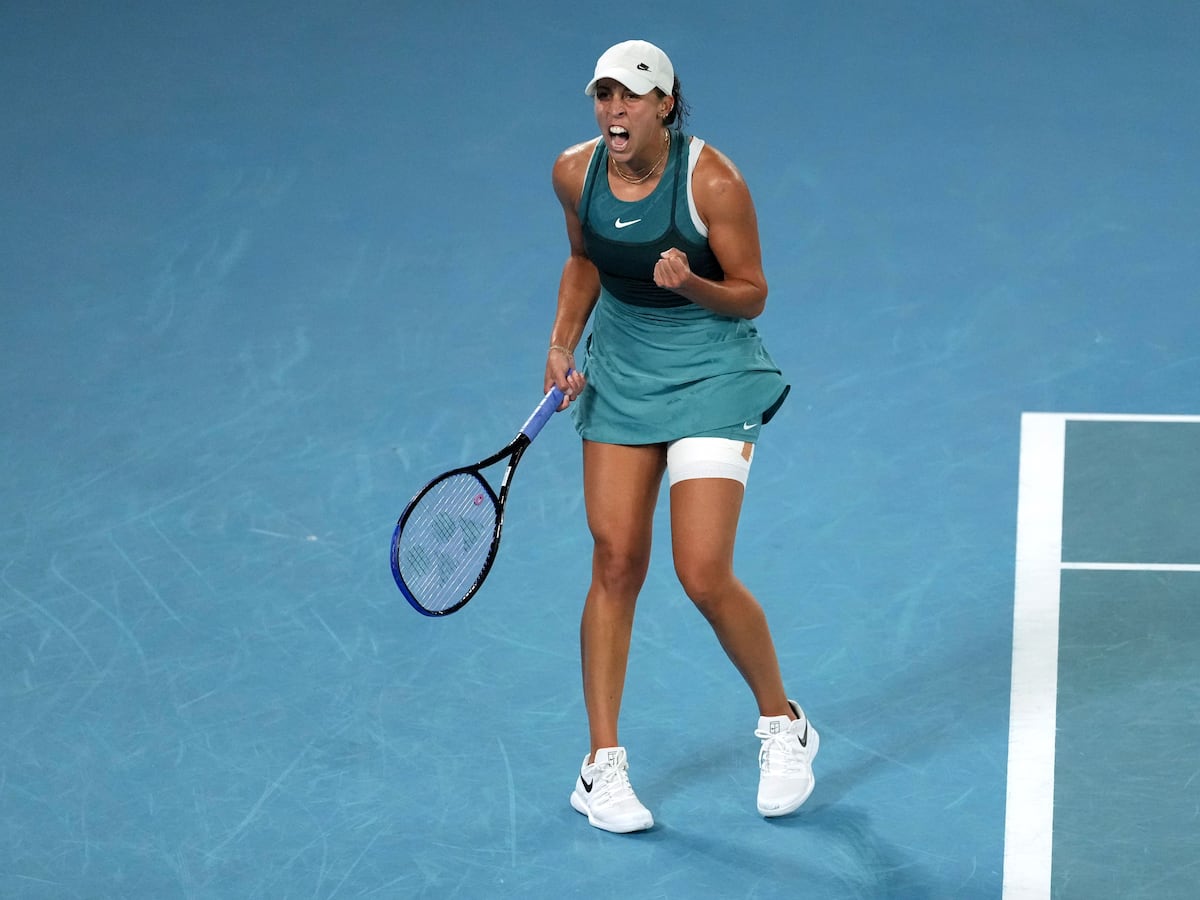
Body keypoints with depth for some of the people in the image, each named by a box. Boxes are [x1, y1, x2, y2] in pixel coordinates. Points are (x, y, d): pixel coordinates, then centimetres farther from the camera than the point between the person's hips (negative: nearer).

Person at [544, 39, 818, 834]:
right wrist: (564, 343, 1)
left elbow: (752, 293, -12)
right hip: (619, 373, 5)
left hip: (712, 377, -4)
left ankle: (783, 725, 14)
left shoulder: (713, 182, -21)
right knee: (616, 565, 1)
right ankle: (602, 767, 10)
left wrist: (690, 284, -31)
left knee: (705, 575, -11)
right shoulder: (575, 172, -7)